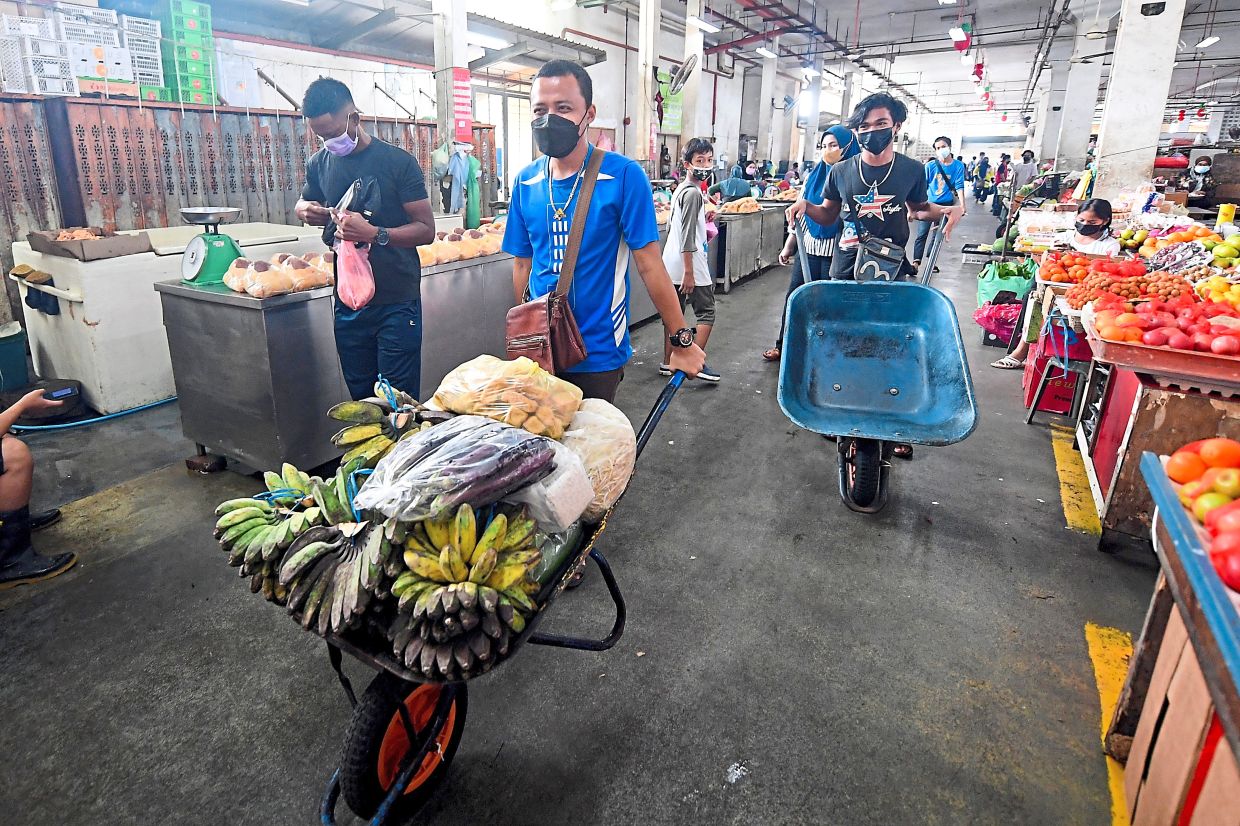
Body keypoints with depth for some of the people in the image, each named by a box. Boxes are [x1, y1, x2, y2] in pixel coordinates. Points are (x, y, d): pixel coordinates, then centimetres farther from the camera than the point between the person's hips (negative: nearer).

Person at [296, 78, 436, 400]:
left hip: (396, 303, -5)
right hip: (348, 304, 5)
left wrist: (375, 234, -26)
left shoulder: (398, 161, -8)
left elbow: (426, 230, -10)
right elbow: (303, 203, 27)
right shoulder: (319, 163, 7)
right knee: (361, 397, 14)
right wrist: (307, 211, 2)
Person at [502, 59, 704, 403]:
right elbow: (523, 264, 9)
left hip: (599, 352, -4)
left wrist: (682, 342, -11)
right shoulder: (526, 181, 1)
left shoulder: (623, 175, -12)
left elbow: (650, 265, -12)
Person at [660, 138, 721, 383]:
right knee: (706, 311, 0)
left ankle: (668, 362, 19)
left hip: (671, 264, 9)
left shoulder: (680, 189, 14)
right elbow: (687, 237, -21)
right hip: (688, 264, -9)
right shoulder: (694, 193, -15)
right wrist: (689, 272, -21)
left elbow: (671, 227, 20)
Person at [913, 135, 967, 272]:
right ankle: (916, 262, -11)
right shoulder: (930, 165, -2)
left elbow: (959, 186, -6)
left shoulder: (958, 165, -2)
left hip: (946, 204, 1)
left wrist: (962, 205, -14)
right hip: (929, 203, -1)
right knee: (922, 234, -8)